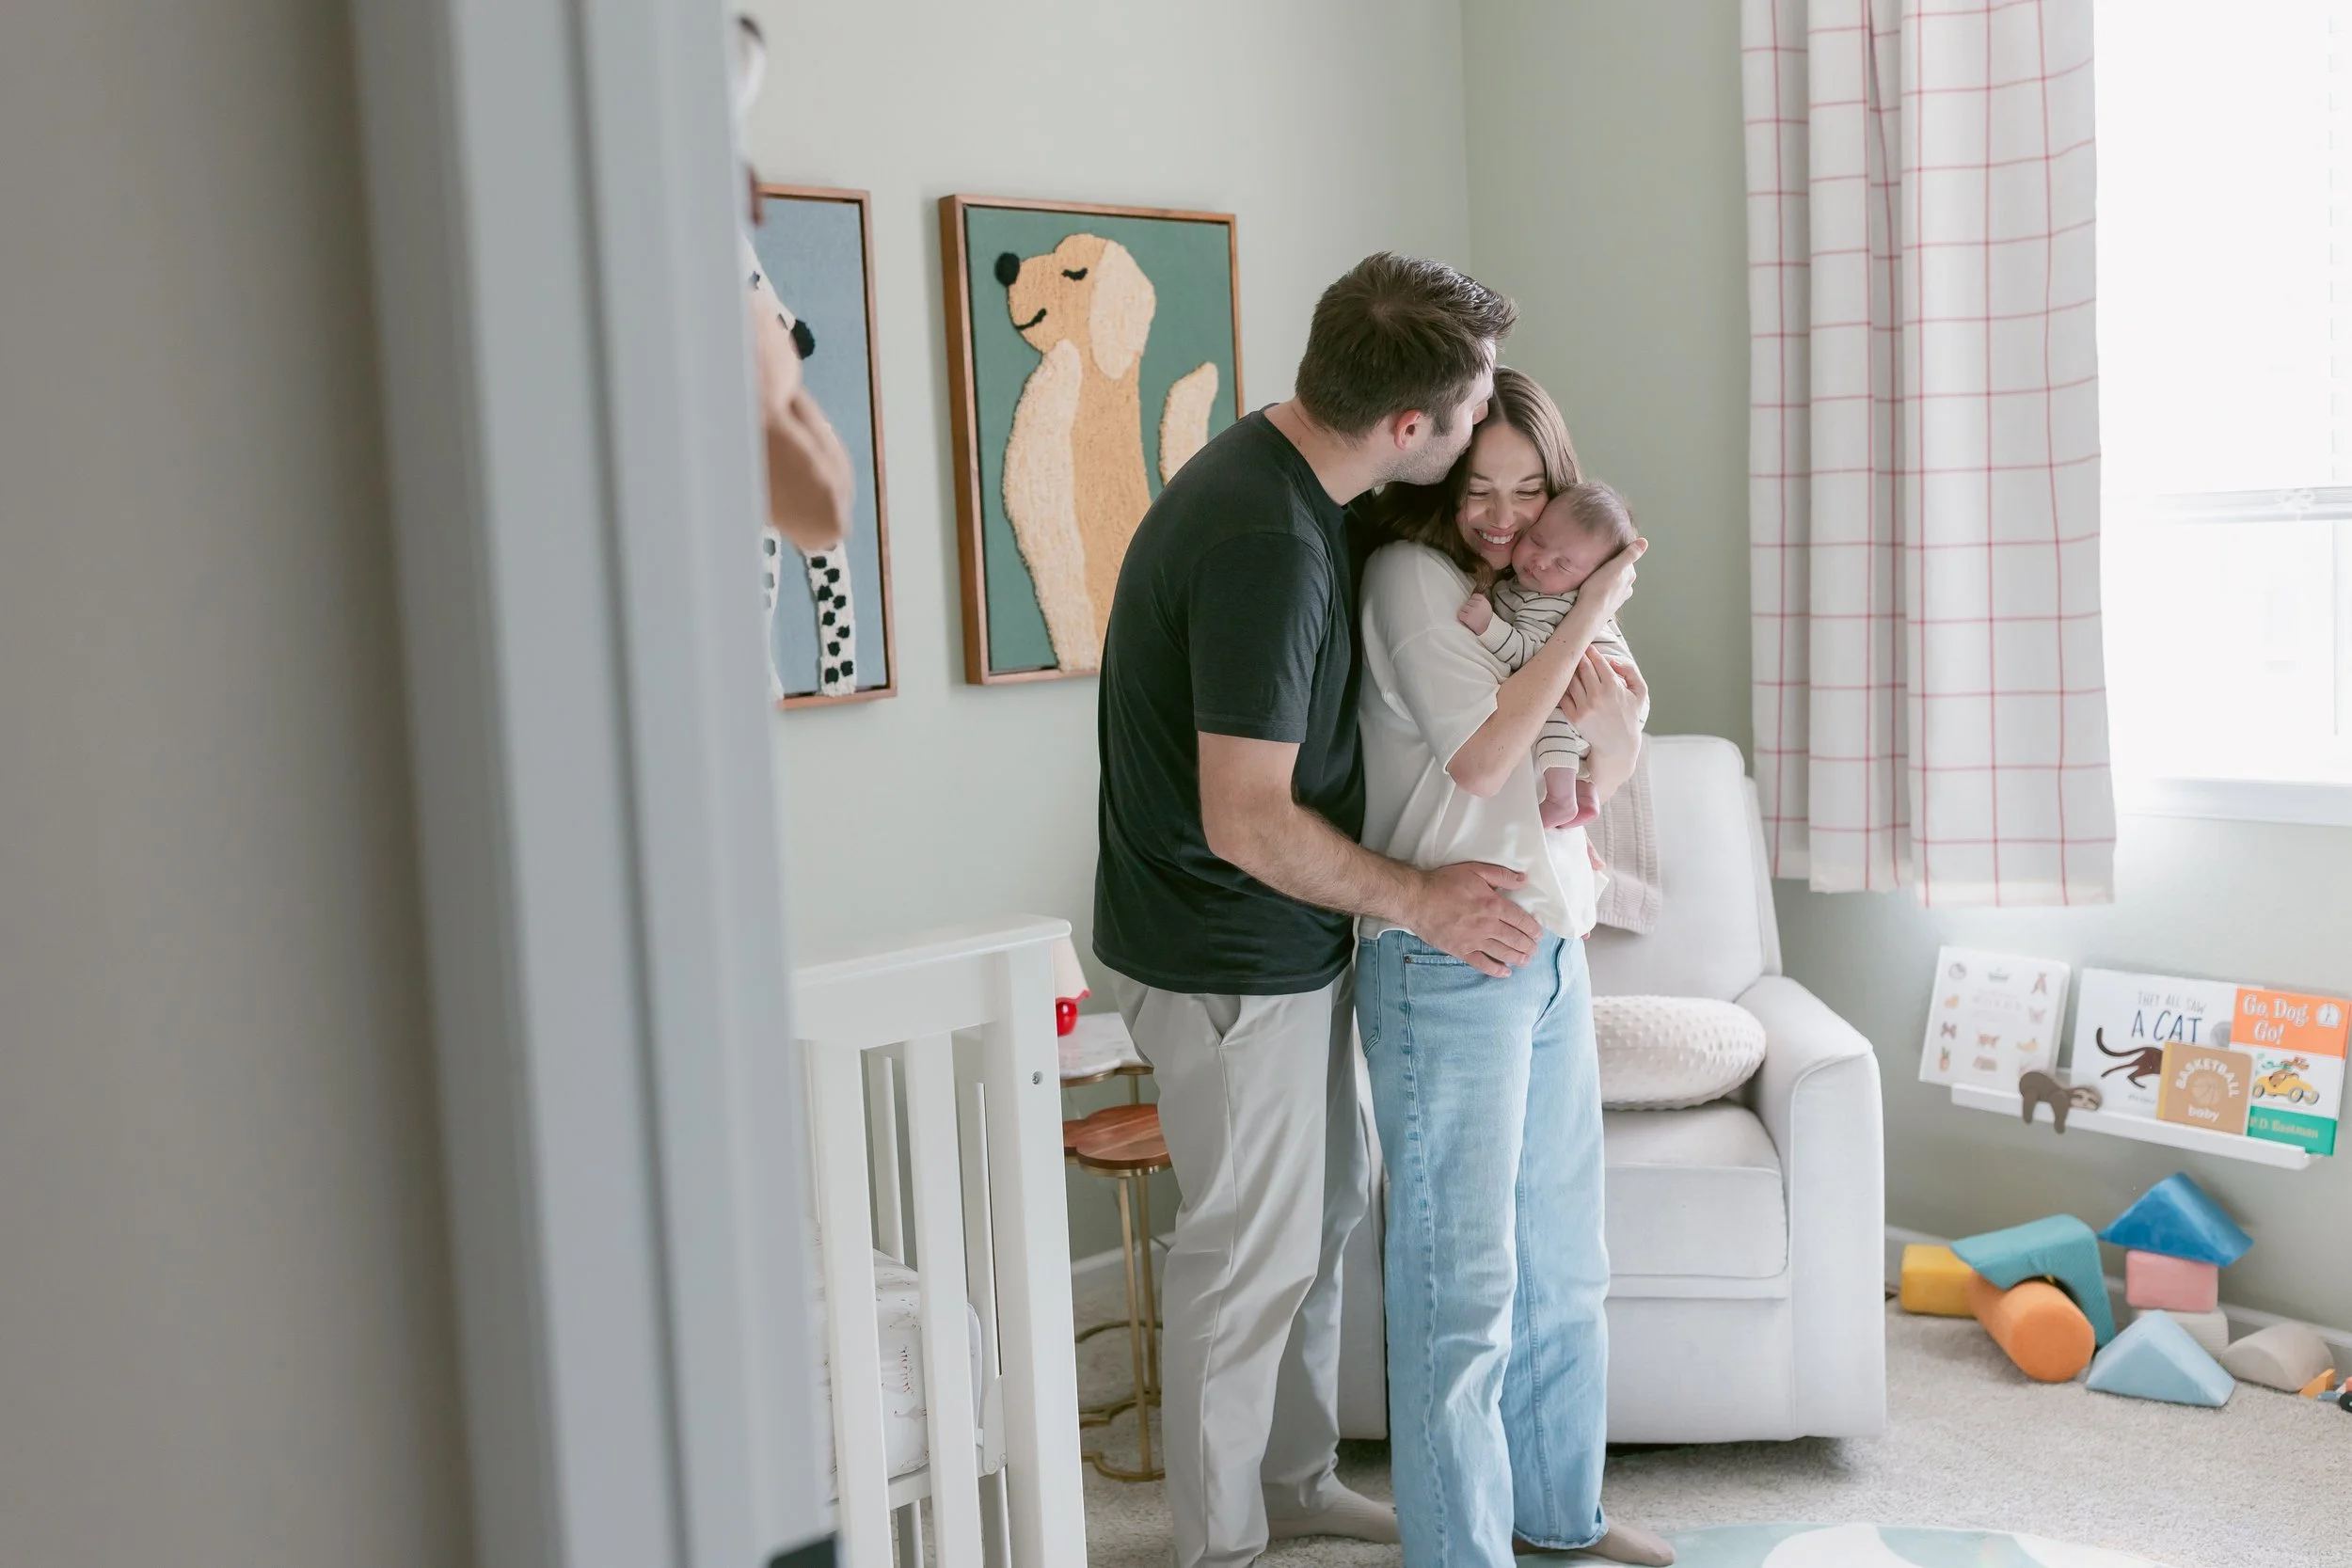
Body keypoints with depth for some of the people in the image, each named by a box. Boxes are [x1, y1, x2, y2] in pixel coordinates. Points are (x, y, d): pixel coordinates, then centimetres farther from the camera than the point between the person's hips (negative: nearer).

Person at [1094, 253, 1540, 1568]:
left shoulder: (1292, 475, 1)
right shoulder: (1266, 544, -30)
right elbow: (1248, 822, -30)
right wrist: (1419, 899, -15)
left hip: (1286, 937, 10)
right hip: (1226, 957, -10)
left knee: (1326, 1210, 22)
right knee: (1251, 1253, 5)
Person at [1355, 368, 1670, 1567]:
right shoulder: (1408, 578, -10)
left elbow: (1585, 788, 15)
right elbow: (1478, 759, -20)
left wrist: (1616, 731, -8)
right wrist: (1586, 616, -16)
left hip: (1553, 953, 8)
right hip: (1447, 965, -8)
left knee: (1564, 1261, 17)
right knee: (1462, 1284, -2)